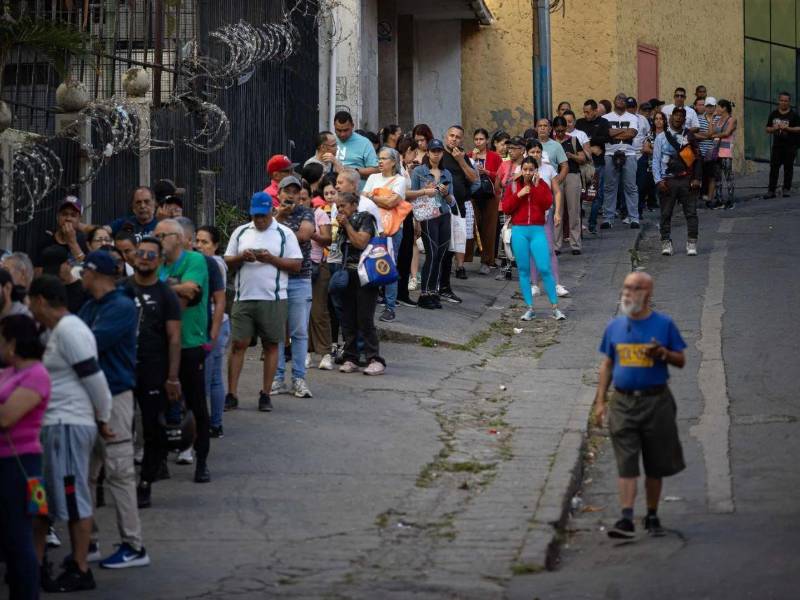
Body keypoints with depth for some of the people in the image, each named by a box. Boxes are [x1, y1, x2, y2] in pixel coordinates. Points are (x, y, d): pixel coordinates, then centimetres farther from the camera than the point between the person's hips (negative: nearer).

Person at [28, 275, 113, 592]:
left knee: (73, 498, -3)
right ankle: (36, 563, 22)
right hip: (54, 424, 10)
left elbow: (94, 378, -17)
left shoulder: (68, 331, -16)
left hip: (68, 425, -10)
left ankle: (81, 572, 3)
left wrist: (103, 419, -9)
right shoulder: (57, 331, 15)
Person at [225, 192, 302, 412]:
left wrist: (271, 258, -13)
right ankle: (231, 394, 1)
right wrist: (241, 258, -9)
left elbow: (296, 265, -1)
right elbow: (227, 262, 12)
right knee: (237, 344, -2)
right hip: (244, 298, 2)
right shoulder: (240, 232, 12)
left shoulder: (284, 234, 3)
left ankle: (265, 394, 9)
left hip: (273, 299, -2)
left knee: (271, 345, 3)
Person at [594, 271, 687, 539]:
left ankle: (652, 517, 21)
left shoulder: (664, 324, 0)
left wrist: (662, 353, -17)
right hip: (623, 401, 1)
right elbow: (607, 364, 12)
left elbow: (681, 361, 4)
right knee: (626, 464, -7)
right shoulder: (615, 326, 7)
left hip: (656, 401, -1)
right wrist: (600, 400, 7)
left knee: (655, 464, 8)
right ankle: (626, 519, -14)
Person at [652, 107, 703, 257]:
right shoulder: (662, 137, 6)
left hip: (687, 180, 1)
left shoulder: (690, 136, 8)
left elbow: (697, 158, 6)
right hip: (668, 181, -1)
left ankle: (692, 244, 2)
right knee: (666, 214, 2)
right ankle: (666, 243, 8)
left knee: (691, 213, -2)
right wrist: (658, 181, -7)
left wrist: (696, 179, -3)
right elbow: (656, 160, 2)